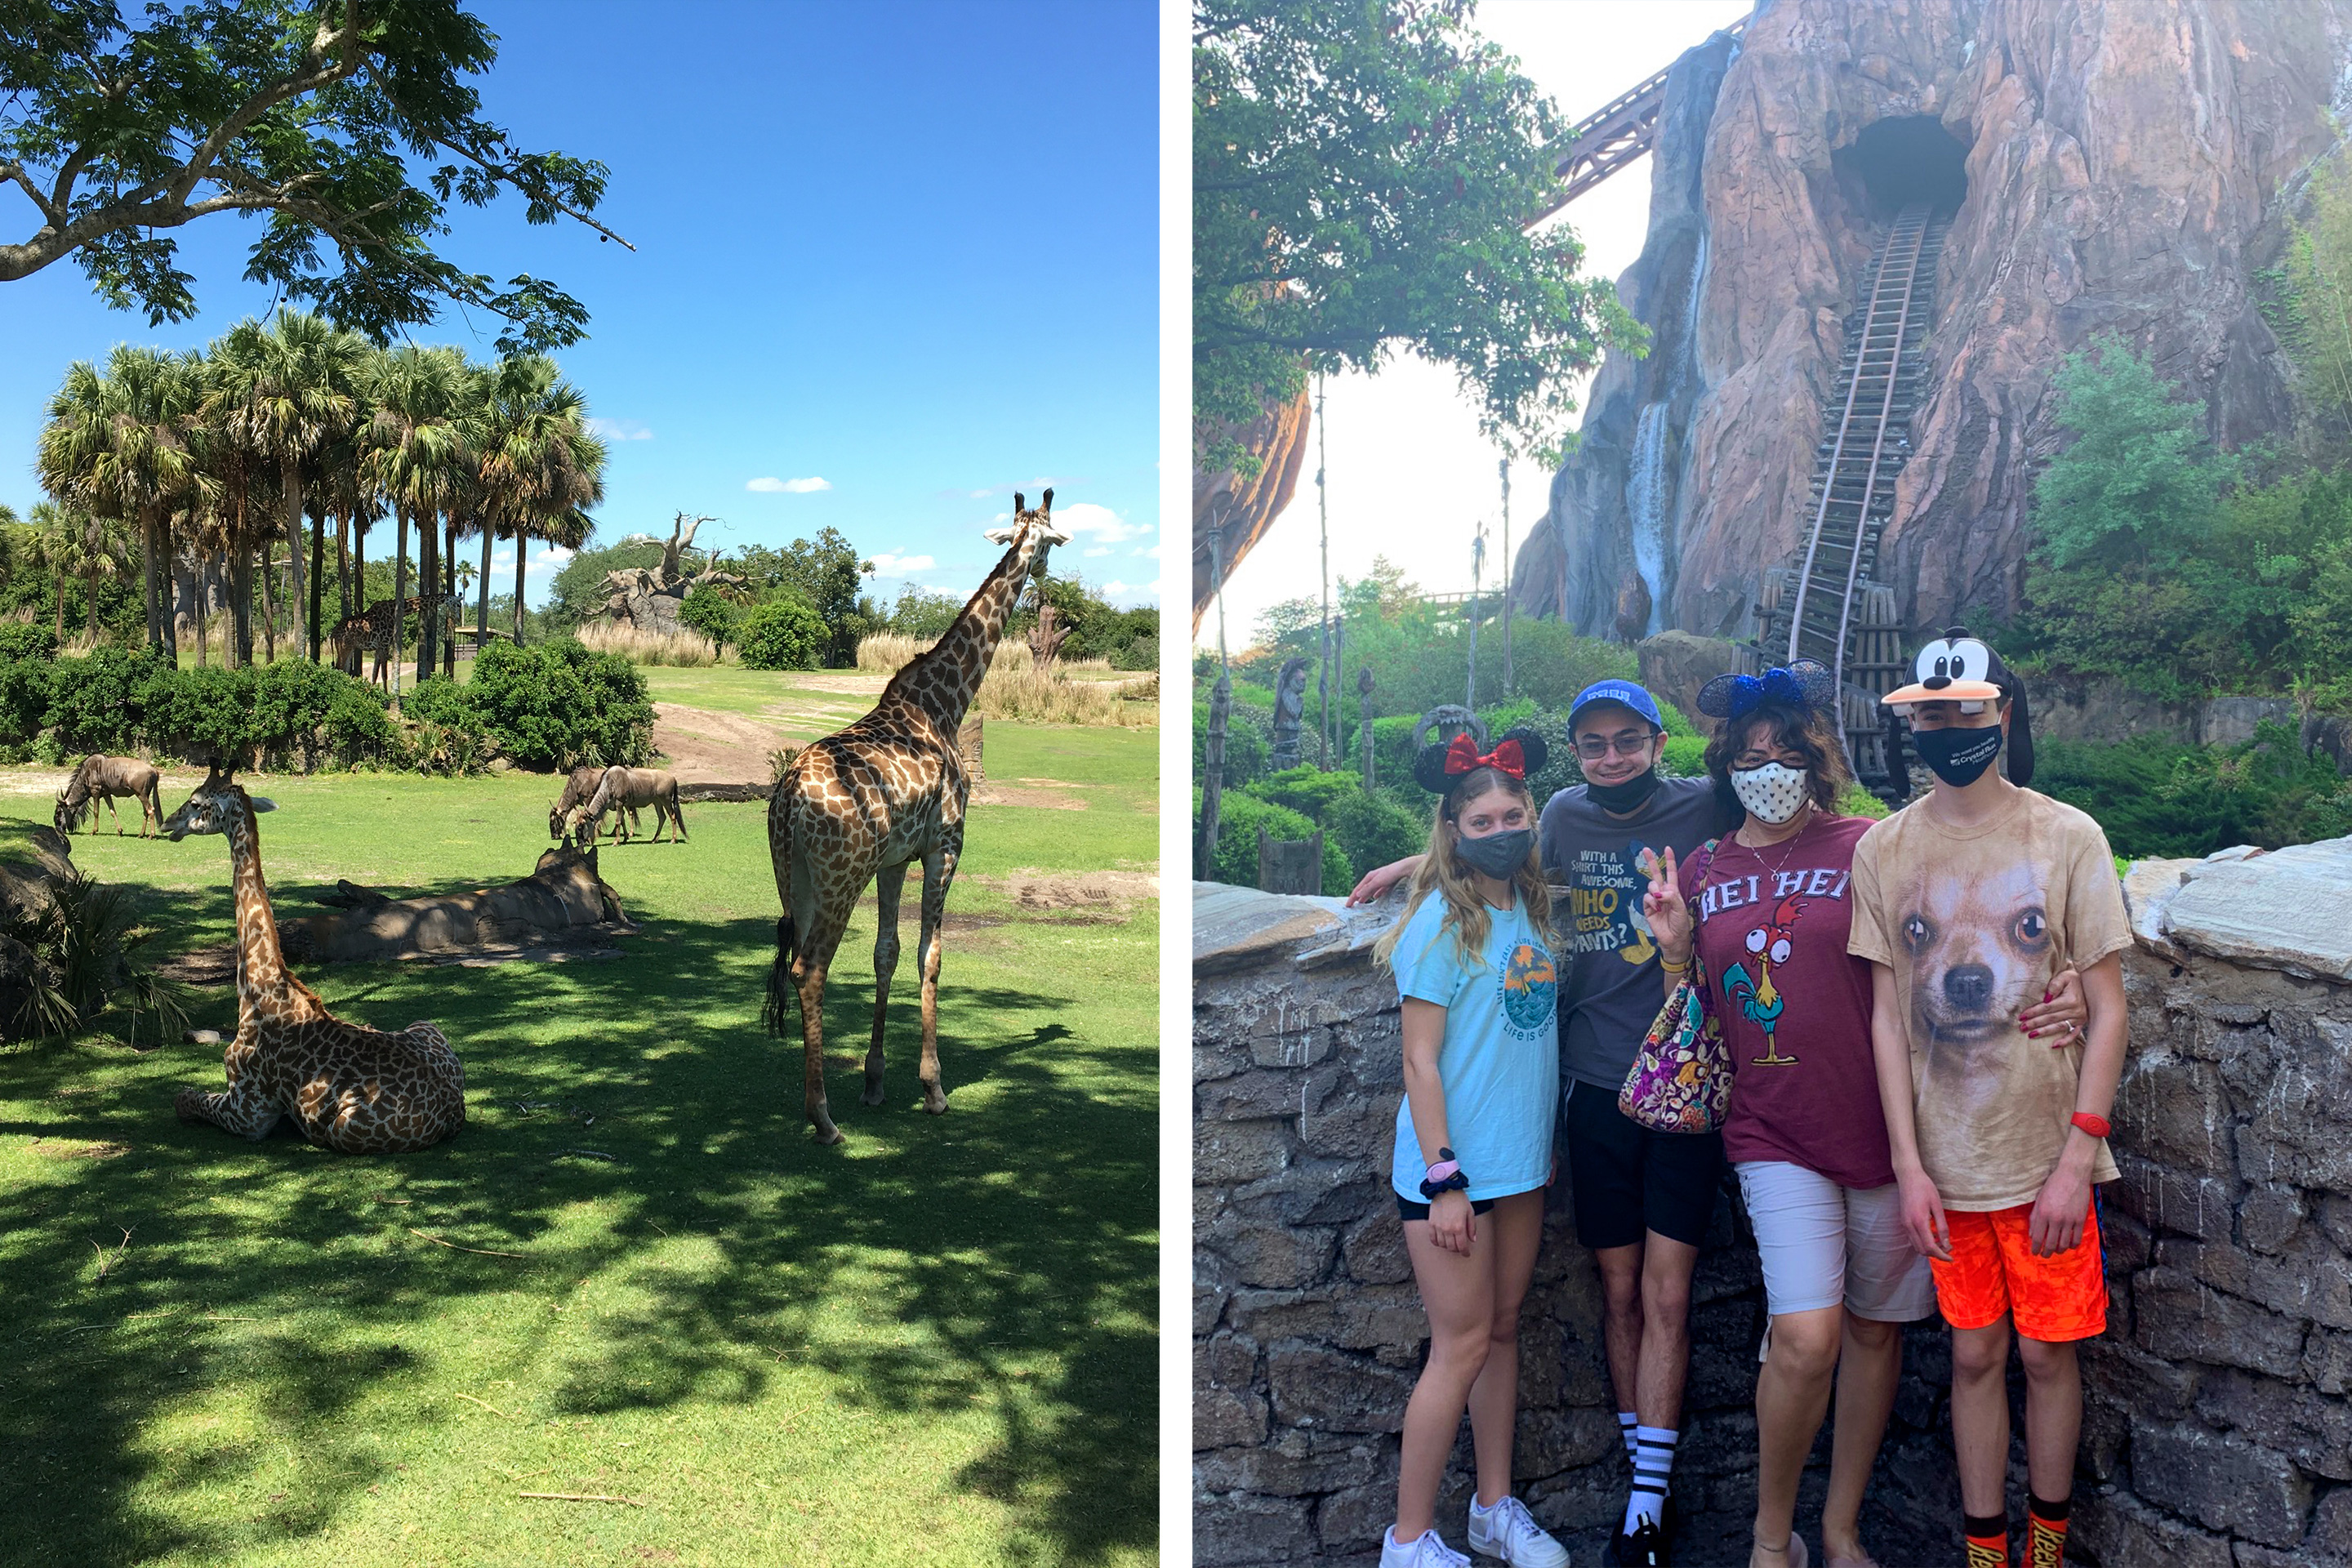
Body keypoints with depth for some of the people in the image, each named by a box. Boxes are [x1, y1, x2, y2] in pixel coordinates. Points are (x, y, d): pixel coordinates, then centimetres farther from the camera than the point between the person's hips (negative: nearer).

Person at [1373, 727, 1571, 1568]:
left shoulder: (1531, 910, 6)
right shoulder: (1443, 920, -13)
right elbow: (1420, 1060, -14)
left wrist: (1543, 1145, 9)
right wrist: (1445, 1180, -17)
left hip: (1521, 1163, 6)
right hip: (1454, 1164, -6)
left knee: (1503, 1330, 15)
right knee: (1462, 1345, -1)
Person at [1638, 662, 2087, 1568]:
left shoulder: (1869, 849, -3)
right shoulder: (1699, 873, 6)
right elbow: (1693, 1022, 12)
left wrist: (2056, 996, -17)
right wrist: (1675, 948, -6)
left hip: (1881, 1127, 0)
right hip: (1774, 1134, 0)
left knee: (1875, 1329, 11)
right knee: (1806, 1336, -13)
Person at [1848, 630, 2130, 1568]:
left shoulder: (2068, 838, -5)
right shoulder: (1885, 849, -1)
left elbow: (2107, 1009, -4)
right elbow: (1887, 1015, 0)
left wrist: (2076, 1159, -10)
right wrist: (1909, 1166, -5)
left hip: (2046, 1155, -1)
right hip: (1945, 1162, 1)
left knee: (2048, 1352, 10)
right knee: (1975, 1355, 11)